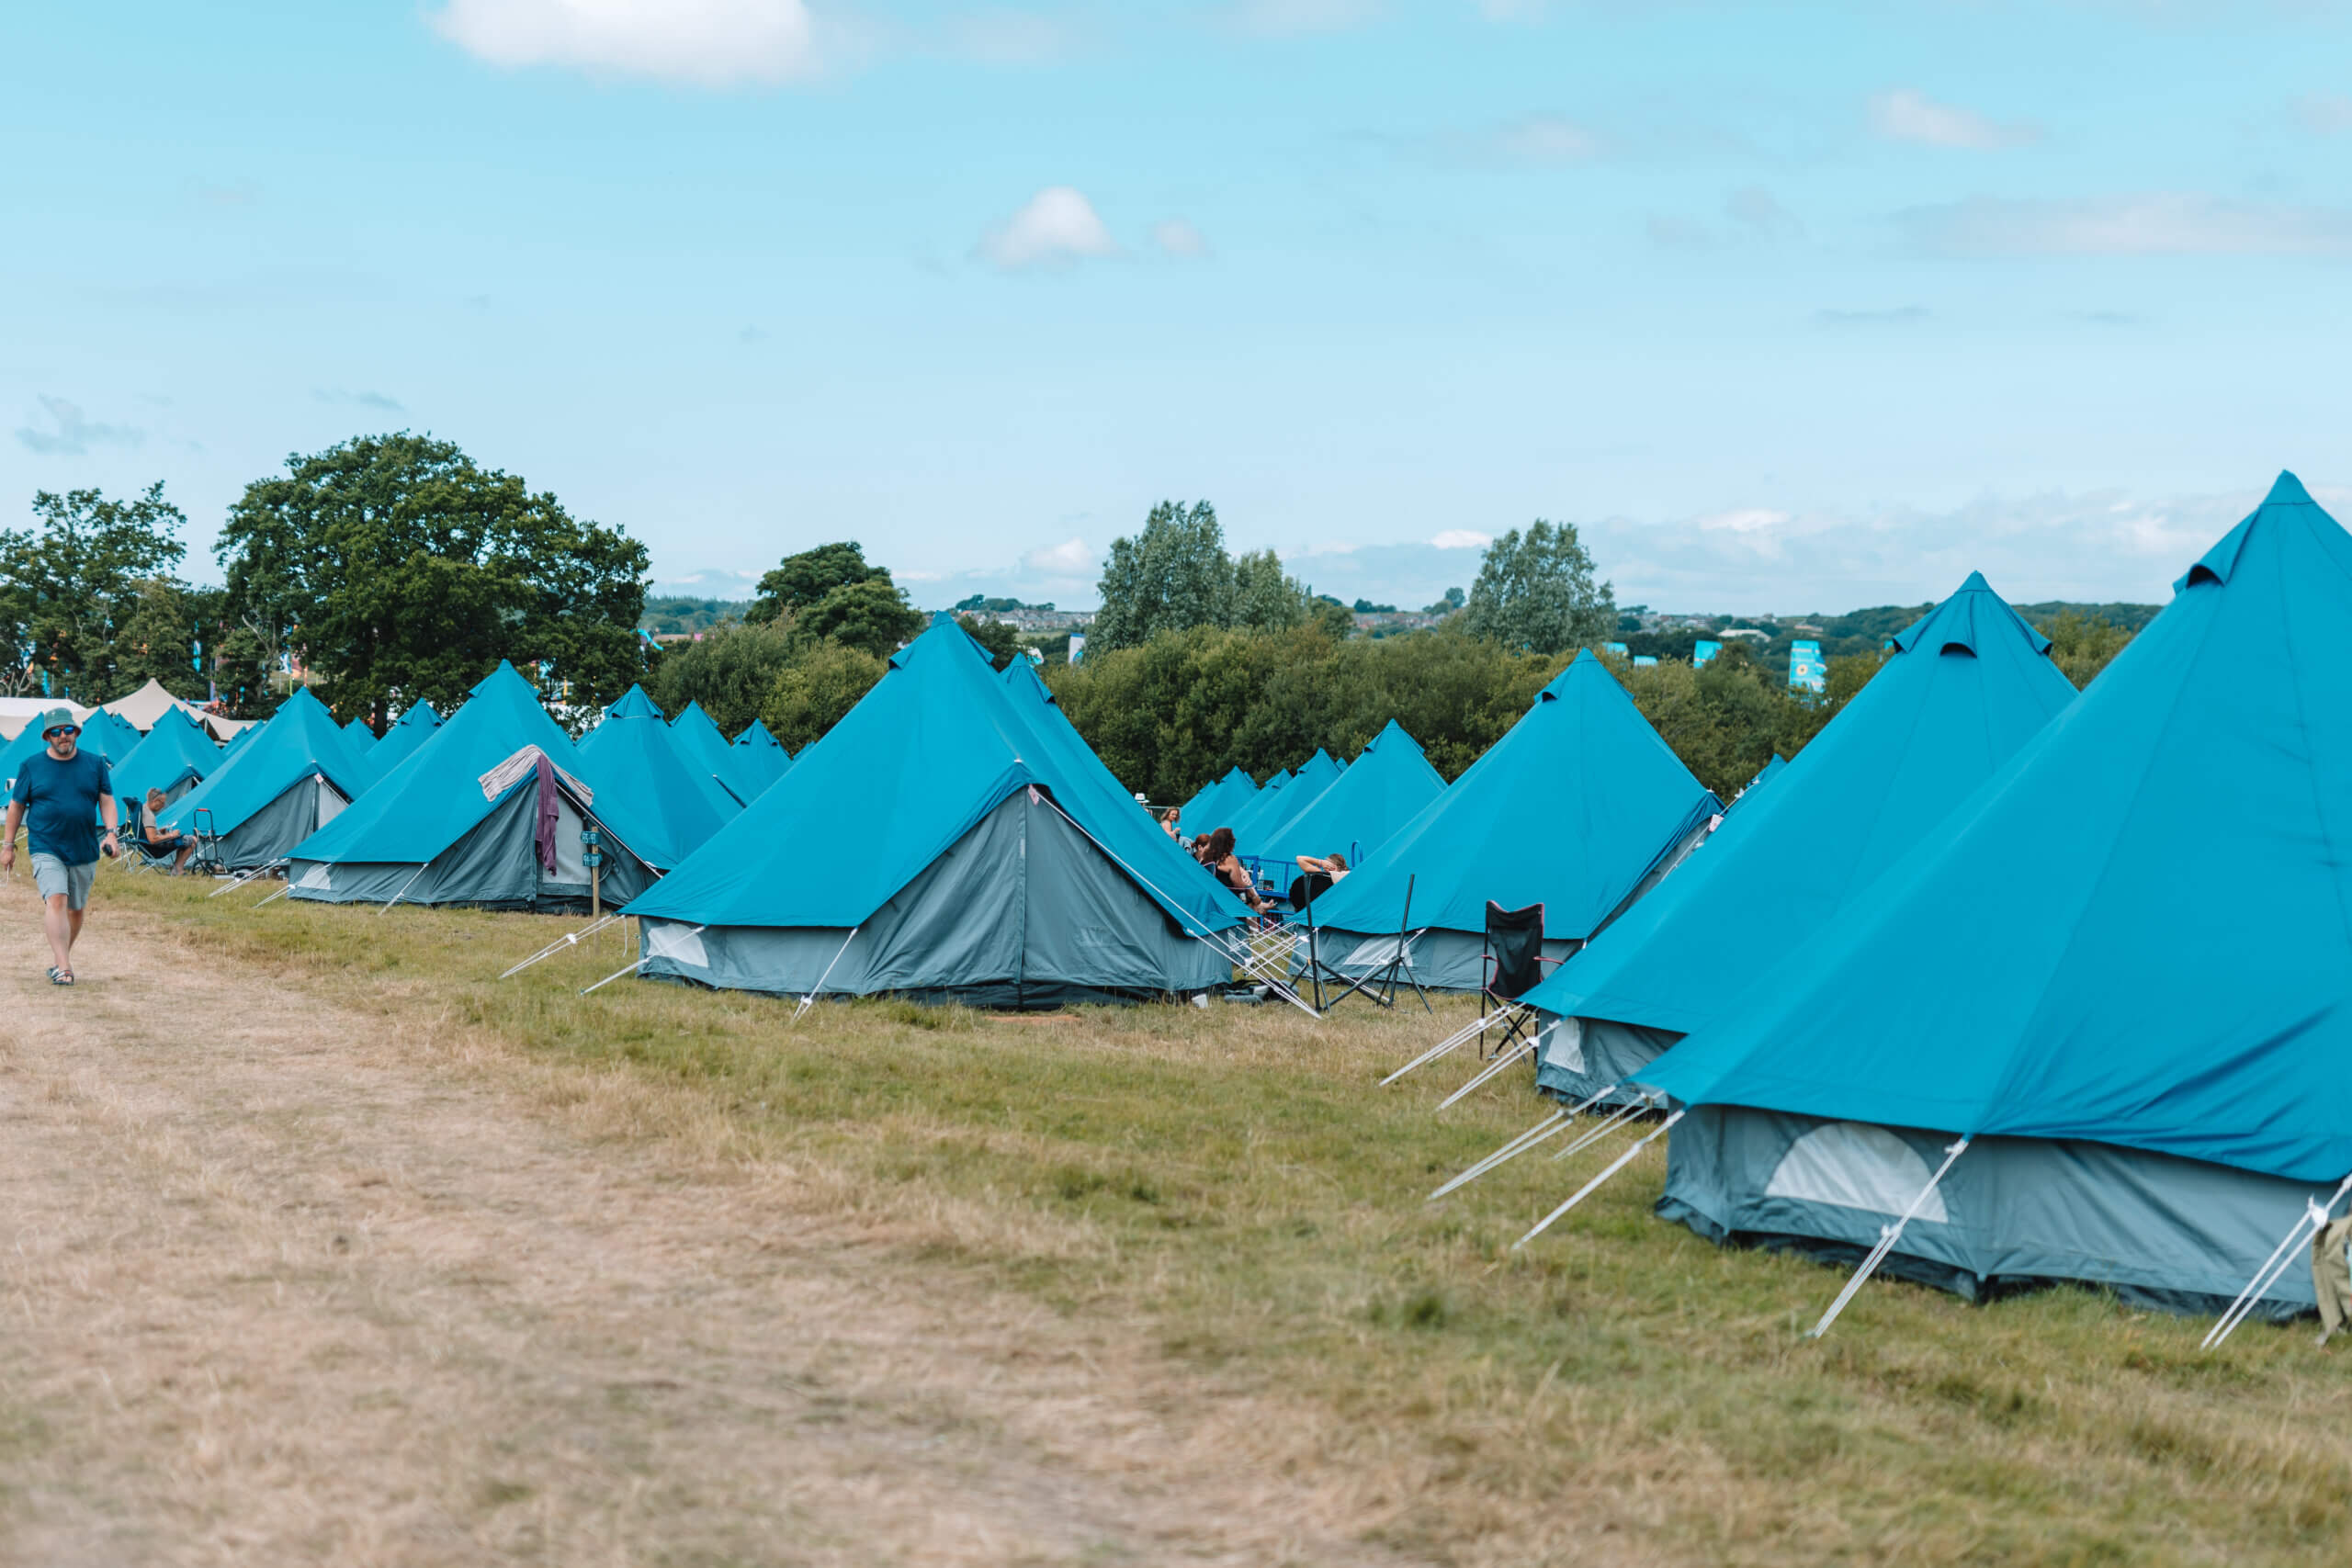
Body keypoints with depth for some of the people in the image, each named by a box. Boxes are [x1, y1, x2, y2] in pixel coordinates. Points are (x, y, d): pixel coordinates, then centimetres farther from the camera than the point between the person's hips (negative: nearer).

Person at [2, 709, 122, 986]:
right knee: (56, 901, -20)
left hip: (84, 851, 3)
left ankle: (59, 961, 30)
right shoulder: (31, 766, 2)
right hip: (47, 850, -3)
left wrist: (111, 833, -10)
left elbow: (107, 802, 6)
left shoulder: (95, 764, 6)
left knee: (76, 910, 11)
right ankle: (64, 968, -26)